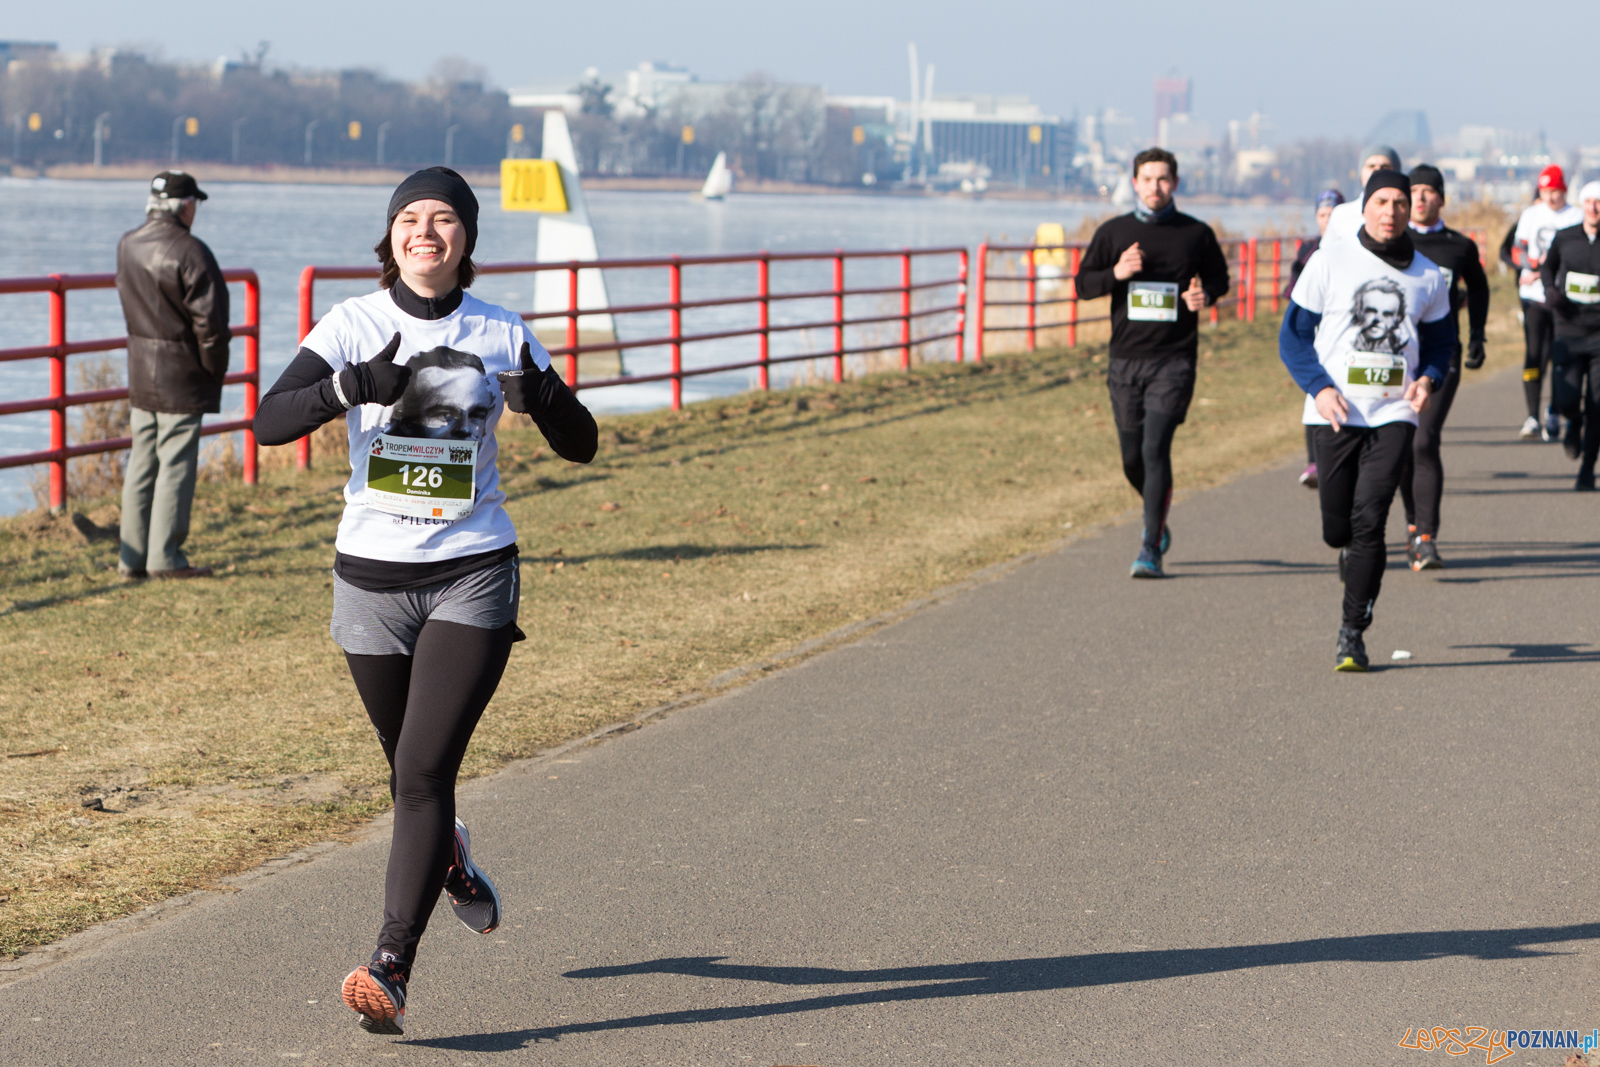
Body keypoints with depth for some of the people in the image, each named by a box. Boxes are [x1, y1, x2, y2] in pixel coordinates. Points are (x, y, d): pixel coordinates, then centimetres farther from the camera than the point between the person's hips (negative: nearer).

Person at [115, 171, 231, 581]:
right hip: (182, 377, -7)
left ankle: (132, 558, 13)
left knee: (141, 465, 11)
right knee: (176, 465, -2)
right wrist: (216, 369, -3)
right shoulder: (191, 252, -17)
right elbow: (210, 320, -16)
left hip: (140, 374, 7)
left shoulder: (127, 246, 6)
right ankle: (165, 558, -1)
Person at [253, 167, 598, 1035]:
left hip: (473, 574, -1)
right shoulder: (355, 323, -3)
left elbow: (581, 446, 2)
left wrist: (541, 398, -20)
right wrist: (353, 386, -31)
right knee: (410, 774, 16)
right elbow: (270, 423, -14)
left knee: (424, 769, -14)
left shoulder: (501, 333, 0)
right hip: (372, 574, 2)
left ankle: (391, 970, -17)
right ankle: (447, 855, 51)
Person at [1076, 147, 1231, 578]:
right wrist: (1116, 274, -13)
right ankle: (1157, 518, 38)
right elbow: (1083, 284, 6)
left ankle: (1151, 549, -12)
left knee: (1156, 448, -16)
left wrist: (1205, 294, -5)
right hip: (1125, 359, 3)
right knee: (1132, 457, 8)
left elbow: (1220, 276, 17)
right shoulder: (1113, 232, 6)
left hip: (1174, 361, -3)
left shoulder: (1197, 234, 4)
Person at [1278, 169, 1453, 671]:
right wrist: (1318, 388, -12)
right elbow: (1293, 334, 3)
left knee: (1369, 522, -12)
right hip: (1337, 414, 0)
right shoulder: (1329, 262, 1)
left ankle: (1352, 632, -4)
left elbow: (1440, 340, 20)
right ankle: (1356, 557, 40)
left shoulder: (1428, 277, 8)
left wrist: (1428, 379, -2)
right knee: (1337, 528, 3)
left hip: (1394, 414, 0)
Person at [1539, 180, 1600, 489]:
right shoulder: (1564, 238, 2)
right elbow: (1547, 266, 20)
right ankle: (1574, 422, 25)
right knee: (1564, 399, -12)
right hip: (1568, 332, 1)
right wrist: (1550, 290, 0)